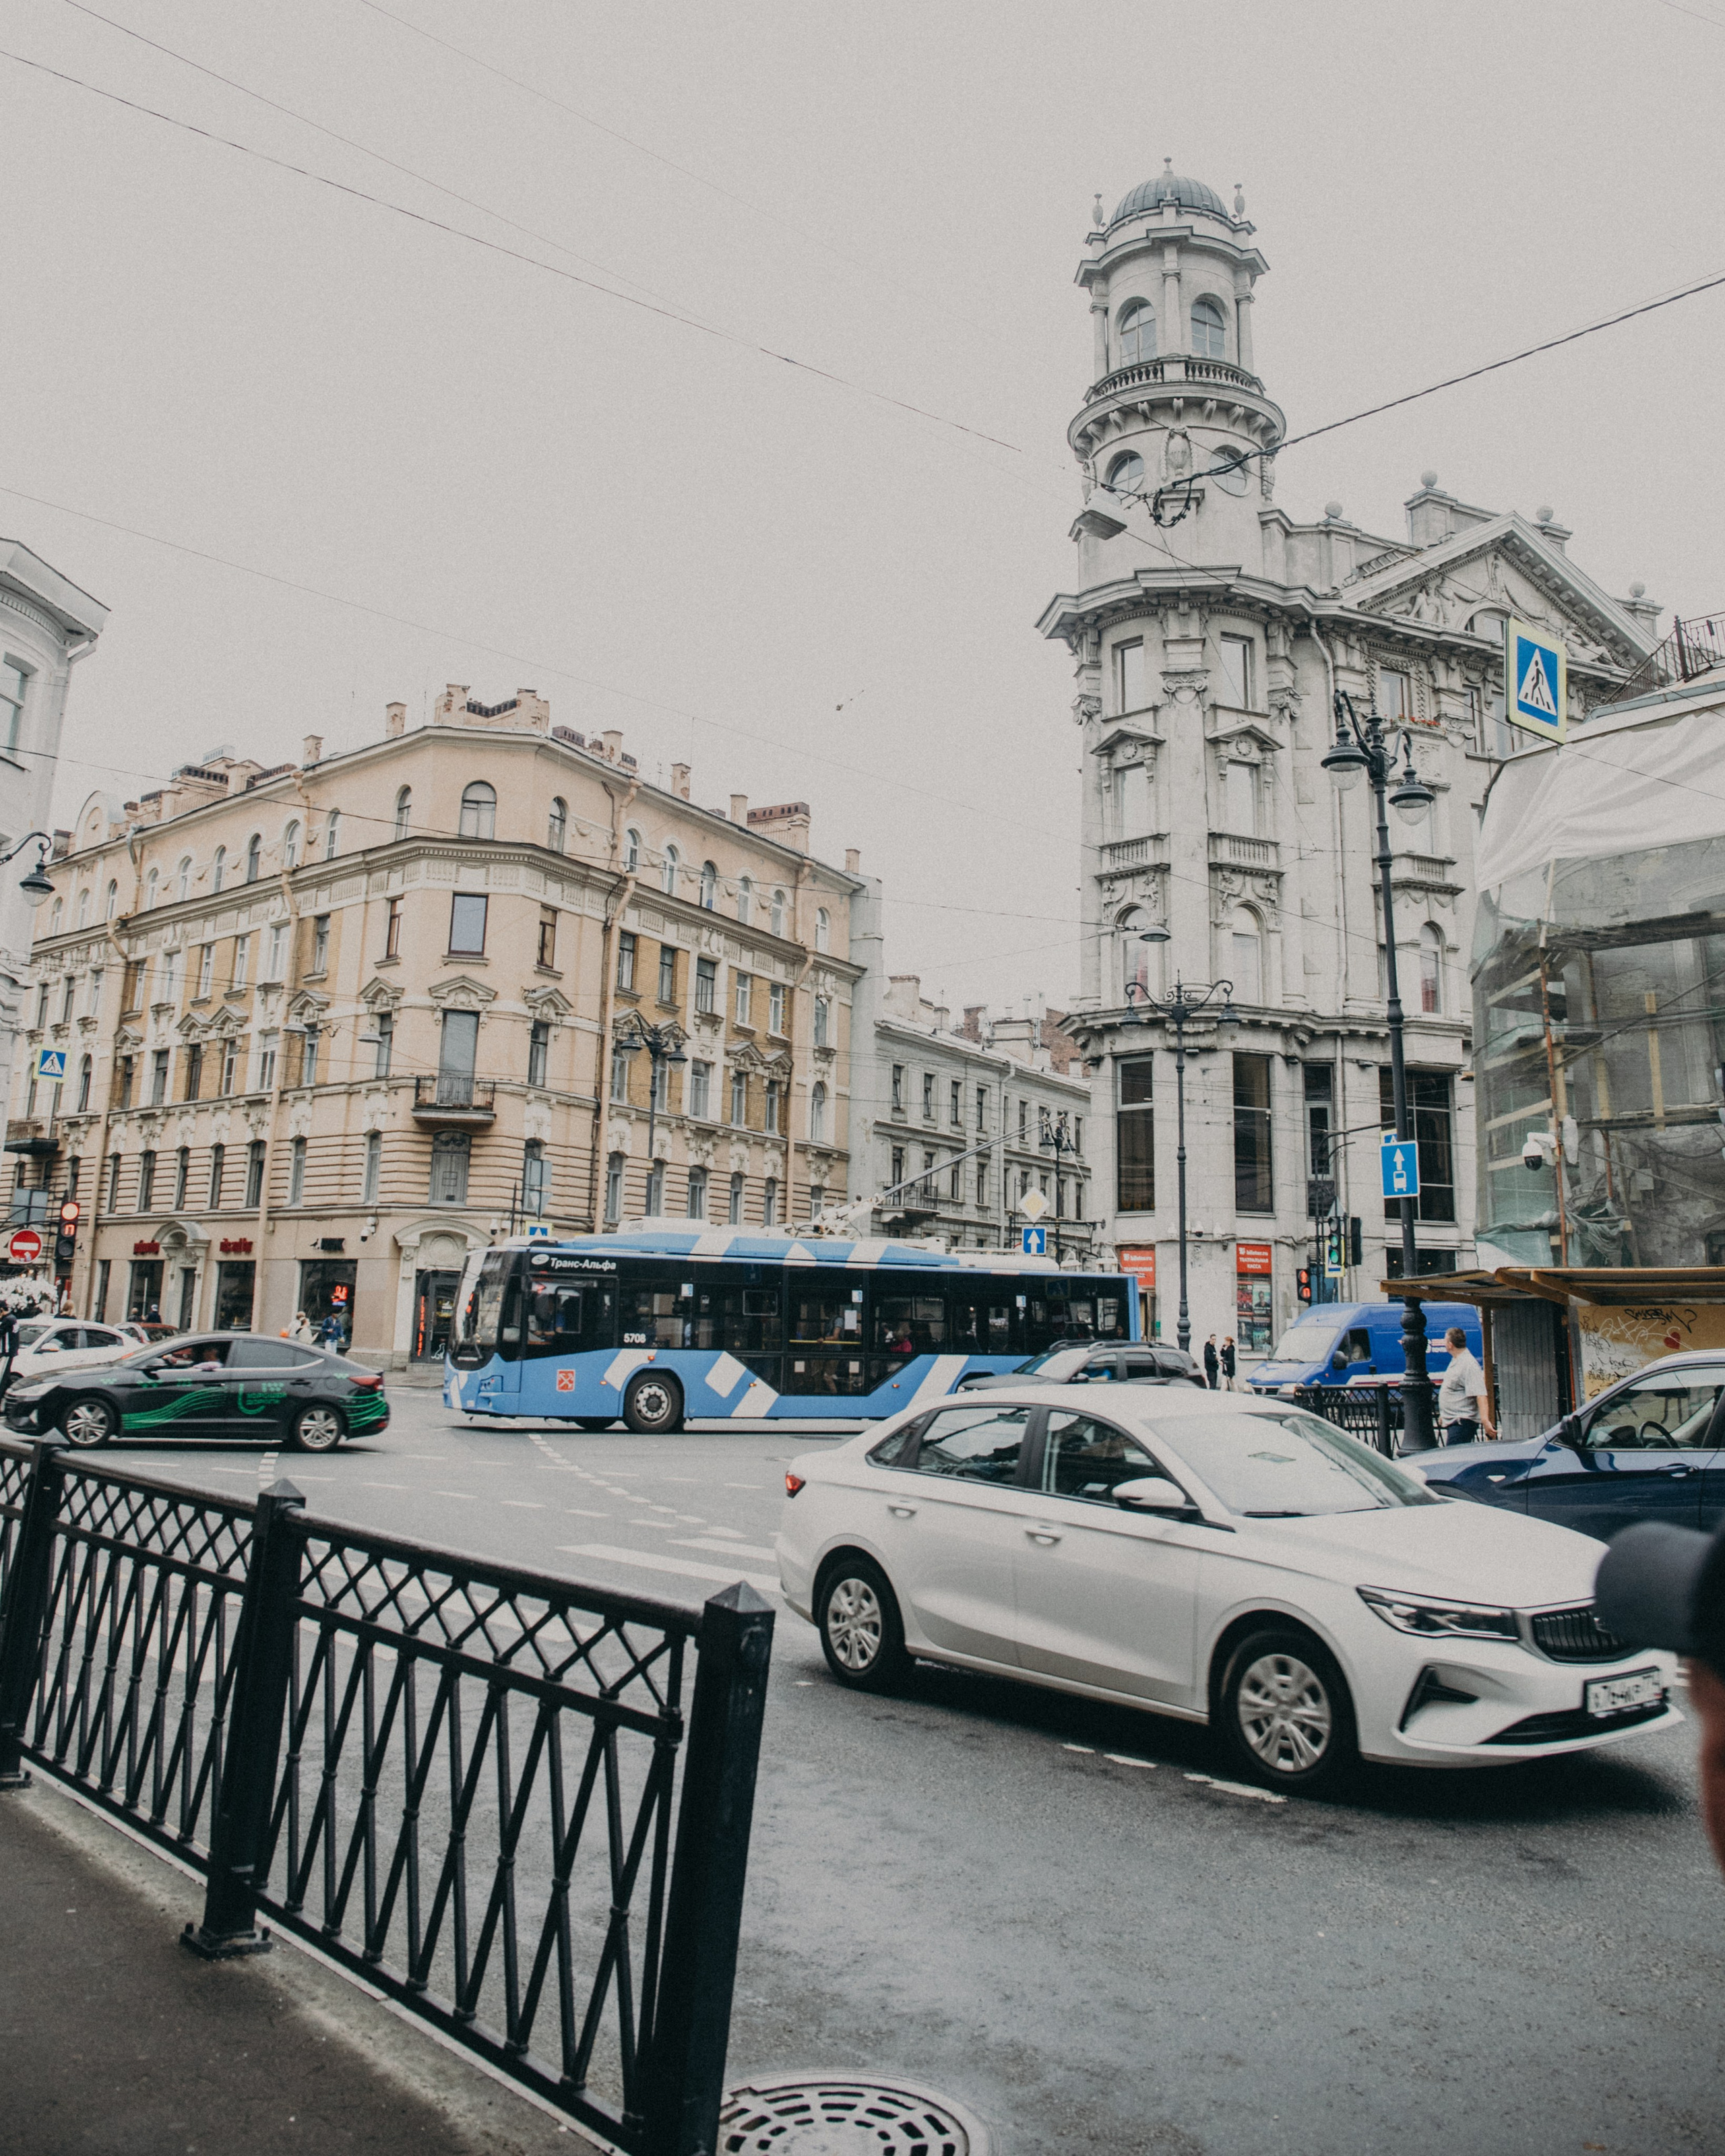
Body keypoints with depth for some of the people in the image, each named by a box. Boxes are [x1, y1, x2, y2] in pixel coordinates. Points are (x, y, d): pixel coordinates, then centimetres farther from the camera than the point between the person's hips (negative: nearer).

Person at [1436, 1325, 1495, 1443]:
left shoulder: (1469, 1365, -17)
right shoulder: (1455, 1362, 16)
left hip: (1463, 1423, -10)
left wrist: (1485, 1420, -36)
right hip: (1452, 1422, 10)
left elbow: (1480, 1395, -27)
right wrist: (1443, 1415, 34)